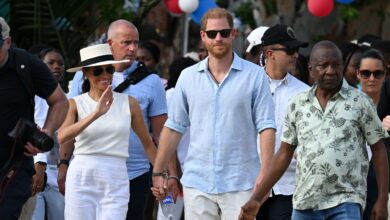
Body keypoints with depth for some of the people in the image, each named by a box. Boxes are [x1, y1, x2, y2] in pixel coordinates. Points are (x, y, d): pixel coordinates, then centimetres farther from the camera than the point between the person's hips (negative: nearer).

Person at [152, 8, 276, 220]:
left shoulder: (254, 75, 0)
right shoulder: (188, 77, 8)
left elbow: (266, 127, -4)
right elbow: (173, 128, 12)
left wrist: (264, 174, -14)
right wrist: (158, 172, 9)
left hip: (240, 184, -3)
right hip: (197, 183, 3)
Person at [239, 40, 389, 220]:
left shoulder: (359, 102, 1)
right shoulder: (297, 105, 9)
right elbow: (284, 154, 13)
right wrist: (255, 199, 9)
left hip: (345, 203, -4)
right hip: (304, 204, 4)